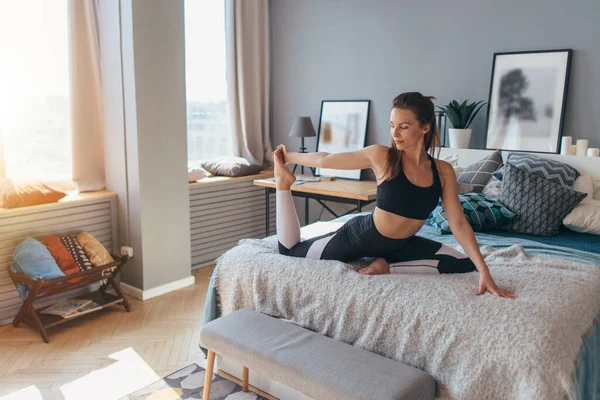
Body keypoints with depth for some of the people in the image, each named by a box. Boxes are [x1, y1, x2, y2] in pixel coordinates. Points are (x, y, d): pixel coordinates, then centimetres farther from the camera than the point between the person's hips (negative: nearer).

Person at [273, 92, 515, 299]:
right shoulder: (381, 156, -21)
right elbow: (323, 160, -10)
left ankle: (388, 266, -2)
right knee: (289, 251, 2)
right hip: (358, 237, -4)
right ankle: (284, 182, 14)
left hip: (401, 243, 4)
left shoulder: (443, 171, -11)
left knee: (464, 265, -5)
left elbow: (458, 223, -12)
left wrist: (484, 271, -20)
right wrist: (287, 158, -1)